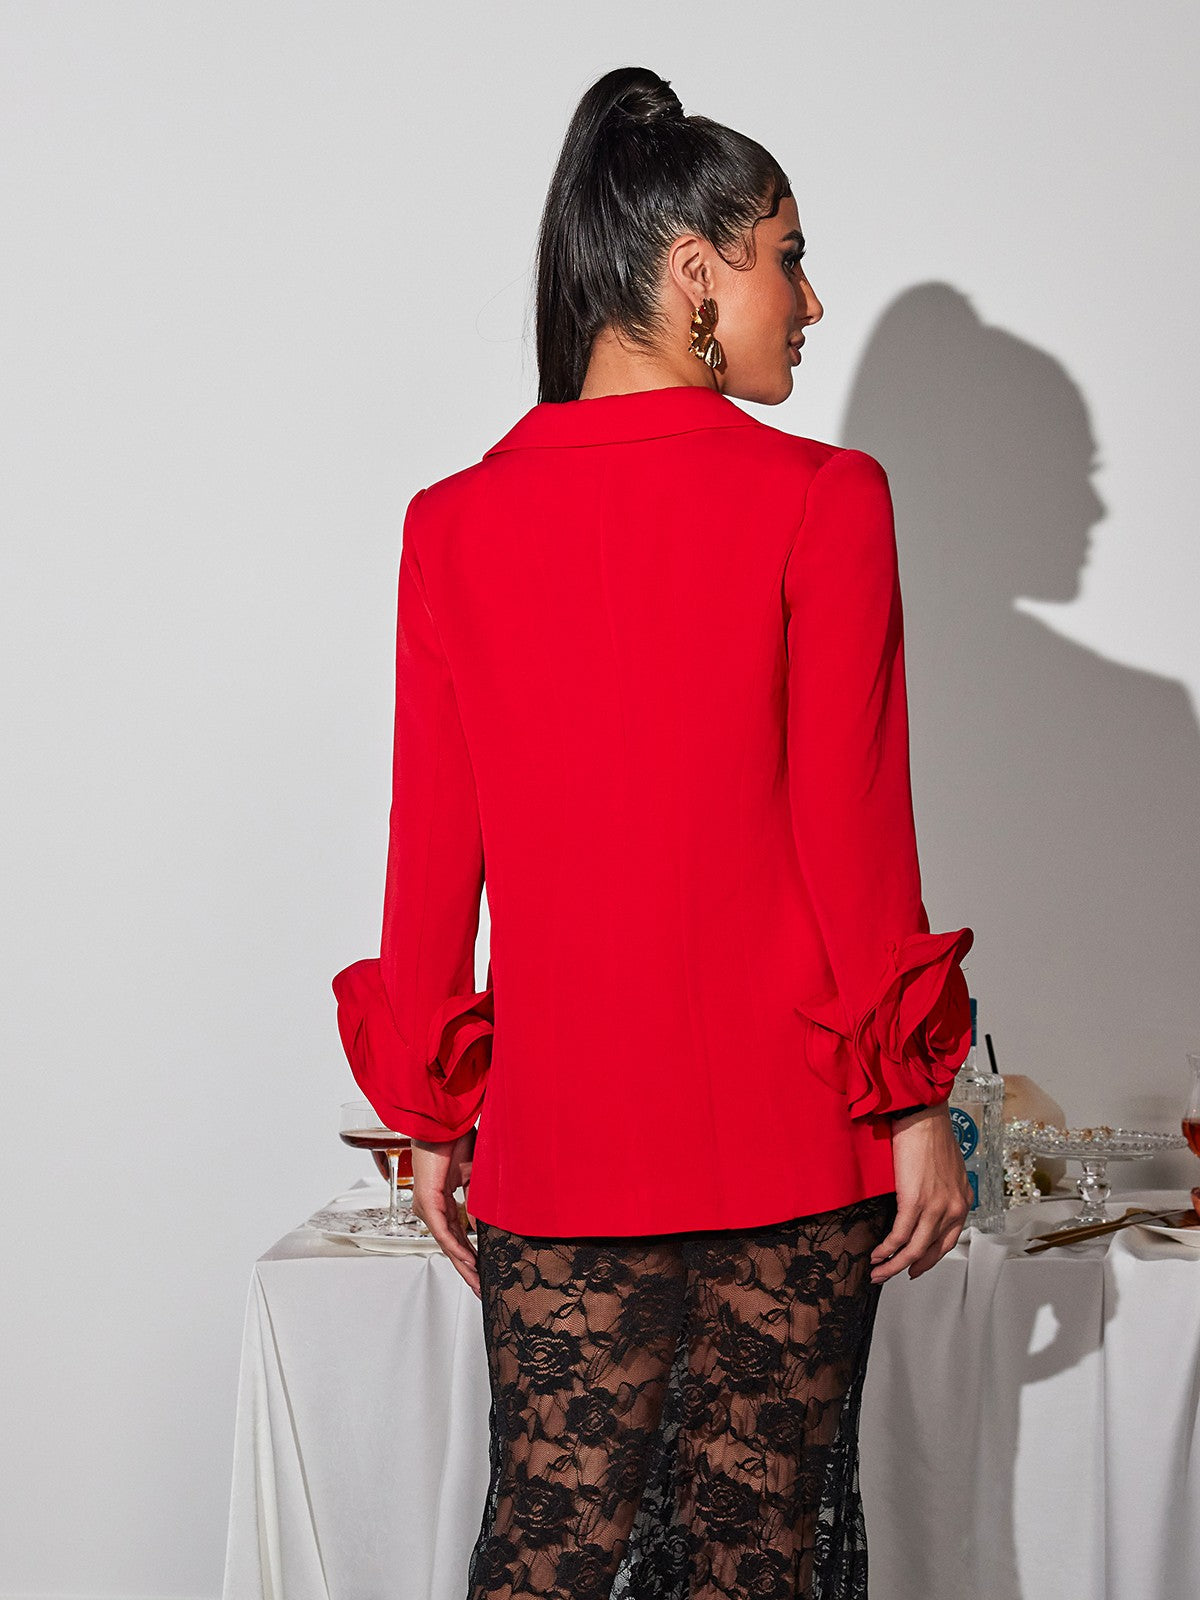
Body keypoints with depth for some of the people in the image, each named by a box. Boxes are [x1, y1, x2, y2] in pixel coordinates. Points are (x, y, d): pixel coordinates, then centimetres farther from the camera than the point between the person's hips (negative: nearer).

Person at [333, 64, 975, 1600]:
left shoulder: (454, 524, 1)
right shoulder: (820, 503, -9)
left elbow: (432, 857, 4)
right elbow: (855, 840, -8)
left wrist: (431, 1119, 13)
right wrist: (913, 1101, 0)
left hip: (557, 1136, 3)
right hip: (789, 1129, -2)